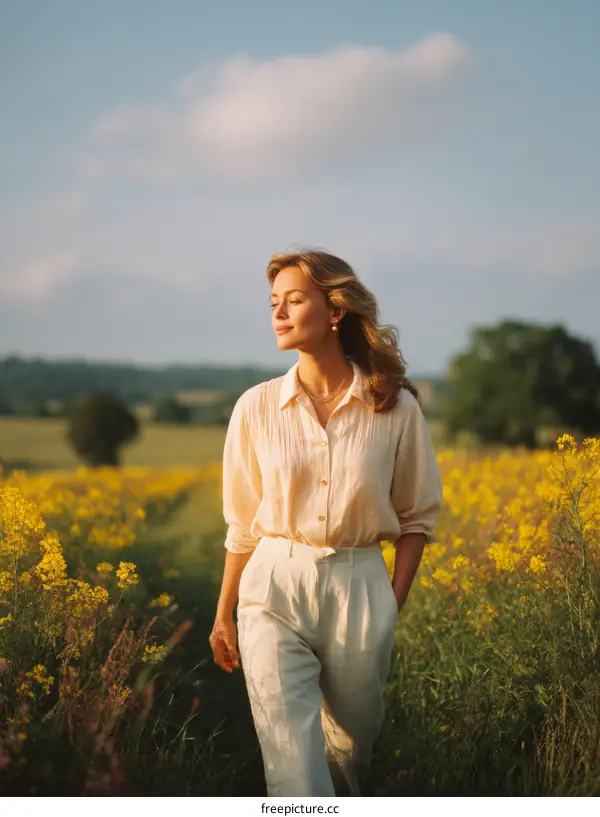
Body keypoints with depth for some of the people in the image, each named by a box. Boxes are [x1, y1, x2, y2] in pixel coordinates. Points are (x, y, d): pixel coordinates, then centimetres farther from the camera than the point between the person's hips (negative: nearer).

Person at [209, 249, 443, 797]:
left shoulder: (396, 408, -3)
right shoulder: (257, 407, 0)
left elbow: (417, 517, 6)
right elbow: (243, 525, 7)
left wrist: (394, 605, -2)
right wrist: (224, 615, 9)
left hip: (359, 590, 0)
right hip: (275, 589, 0)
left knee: (351, 742, 16)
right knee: (292, 757, -8)